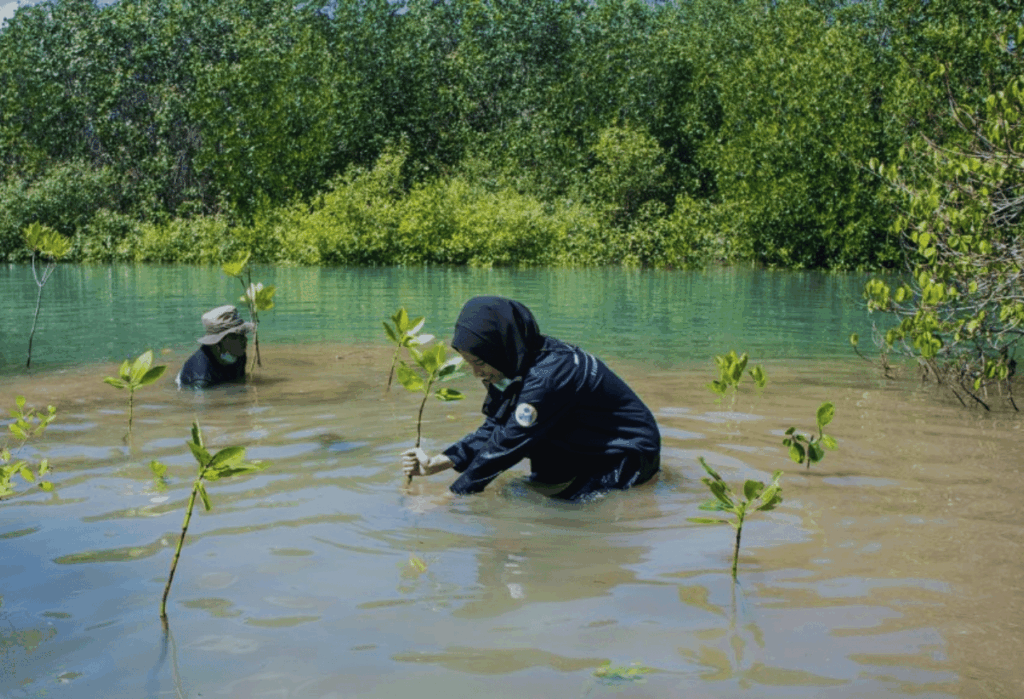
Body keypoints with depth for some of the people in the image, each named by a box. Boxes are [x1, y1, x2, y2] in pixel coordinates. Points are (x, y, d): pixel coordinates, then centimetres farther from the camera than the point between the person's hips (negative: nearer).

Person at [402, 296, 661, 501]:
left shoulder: (547, 376, -32)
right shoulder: (515, 367, -4)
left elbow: (507, 444, -31)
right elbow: (491, 431, -1)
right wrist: (435, 464, -13)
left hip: (629, 457, -8)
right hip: (591, 448, 8)